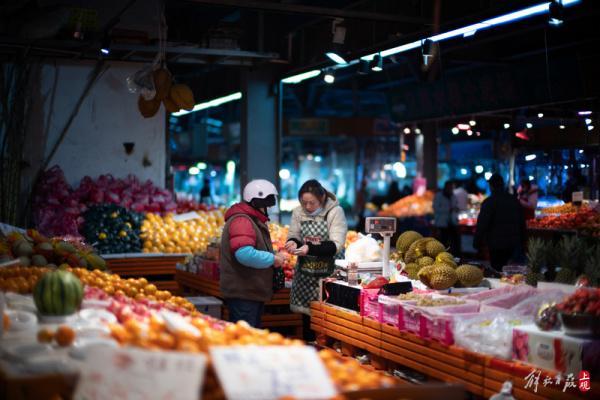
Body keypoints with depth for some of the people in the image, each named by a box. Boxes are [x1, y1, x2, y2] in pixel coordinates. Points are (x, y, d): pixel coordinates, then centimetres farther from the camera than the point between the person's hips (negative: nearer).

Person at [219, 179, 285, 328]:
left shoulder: (253, 220, 18)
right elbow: (245, 254, -31)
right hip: (242, 293, -11)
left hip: (253, 292, 11)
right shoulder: (241, 220, -17)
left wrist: (275, 257, 8)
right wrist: (272, 259, -18)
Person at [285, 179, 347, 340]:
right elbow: (293, 236, 10)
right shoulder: (298, 211, 1)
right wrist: (293, 243, -14)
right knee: (306, 312, 7)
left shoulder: (335, 211, -10)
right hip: (305, 271, 4)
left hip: (327, 271, -4)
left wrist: (310, 249, -29)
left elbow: (336, 245, -16)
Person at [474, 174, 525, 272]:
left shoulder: (489, 202, -12)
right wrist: (521, 241, 22)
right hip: (514, 244, 6)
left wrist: (476, 243, -6)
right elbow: (522, 223, 15)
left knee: (498, 271, -1)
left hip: (496, 245, -6)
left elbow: (482, 225, -14)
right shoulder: (515, 200, 8)